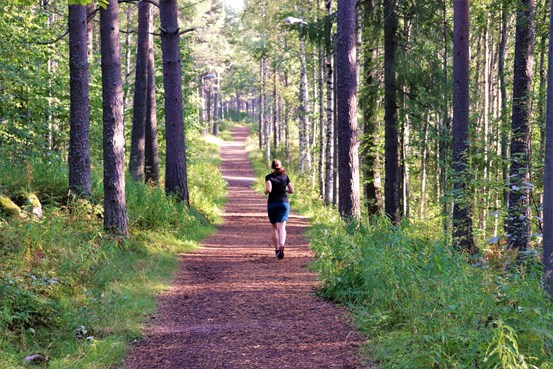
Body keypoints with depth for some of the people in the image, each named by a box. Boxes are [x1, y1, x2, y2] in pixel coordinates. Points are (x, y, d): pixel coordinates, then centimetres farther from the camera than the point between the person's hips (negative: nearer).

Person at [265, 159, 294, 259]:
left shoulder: (269, 177, -3)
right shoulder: (285, 177, 5)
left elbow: (268, 189, -18)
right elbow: (292, 190, 6)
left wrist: (265, 192, 4)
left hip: (272, 204, -1)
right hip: (284, 203, 1)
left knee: (274, 227, 15)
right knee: (282, 227, -9)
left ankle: (277, 249, 18)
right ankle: (281, 246, -32)